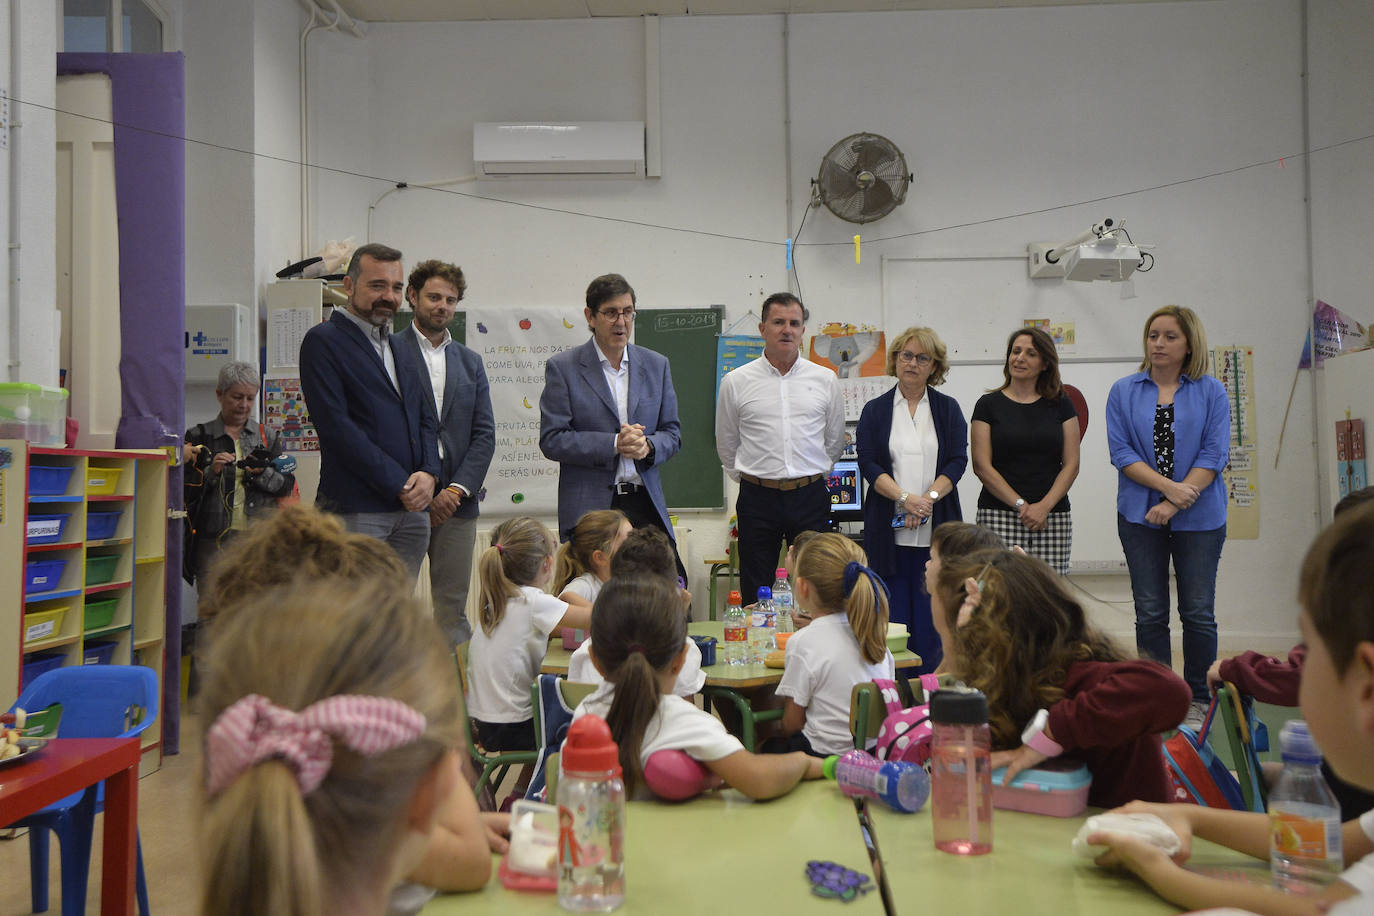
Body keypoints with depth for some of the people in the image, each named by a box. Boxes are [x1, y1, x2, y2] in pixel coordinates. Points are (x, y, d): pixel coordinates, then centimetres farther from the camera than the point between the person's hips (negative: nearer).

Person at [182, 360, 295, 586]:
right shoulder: (198, 437, 10)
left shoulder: (269, 438, 14)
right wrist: (211, 471, -12)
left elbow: (288, 486, 6)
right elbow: (184, 490, 3)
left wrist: (263, 473, -11)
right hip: (213, 539, -1)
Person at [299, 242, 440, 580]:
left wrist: (428, 473, -3)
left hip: (412, 510, 7)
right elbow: (336, 426, -11)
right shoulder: (324, 341, -2)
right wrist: (399, 485, -12)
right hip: (355, 511, -7)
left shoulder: (403, 349, 21)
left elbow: (427, 418, 18)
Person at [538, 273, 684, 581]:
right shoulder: (562, 367, 1)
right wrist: (613, 444, -15)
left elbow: (672, 433, 14)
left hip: (647, 505, 3)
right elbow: (552, 440, -6)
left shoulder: (656, 365, 12)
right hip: (589, 507, -3)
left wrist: (647, 446, -8)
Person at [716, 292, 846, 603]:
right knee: (755, 596, 5)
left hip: (810, 498, 1)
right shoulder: (736, 382, 2)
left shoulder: (825, 380, 5)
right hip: (758, 499, -1)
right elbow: (727, 446, 12)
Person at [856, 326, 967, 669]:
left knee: (932, 617, 1)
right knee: (892, 618, 1)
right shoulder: (875, 410, 9)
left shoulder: (948, 409, 11)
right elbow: (868, 464, -2)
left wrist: (928, 498, -14)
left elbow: (958, 461, 1)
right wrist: (905, 498, -15)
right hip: (889, 529, 0)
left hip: (937, 529, 1)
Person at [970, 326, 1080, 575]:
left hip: (1053, 516, 2)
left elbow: (1071, 464, 6)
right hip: (999, 514, -2)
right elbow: (982, 466, -2)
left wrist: (1044, 506, -8)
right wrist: (1021, 505, -9)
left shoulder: (1060, 405, 11)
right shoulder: (989, 404, 5)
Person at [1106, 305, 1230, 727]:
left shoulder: (1211, 392, 3)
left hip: (1199, 517, -1)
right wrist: (1167, 486, -15)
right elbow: (1121, 451, -2)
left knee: (1198, 612, 3)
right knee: (1150, 613, 5)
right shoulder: (1124, 391, 6)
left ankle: (1198, 700, 16)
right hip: (1141, 516, 1)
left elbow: (1214, 454, -5)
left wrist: (1175, 503, -15)